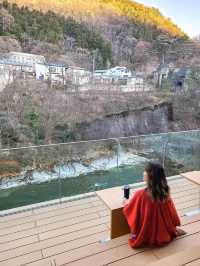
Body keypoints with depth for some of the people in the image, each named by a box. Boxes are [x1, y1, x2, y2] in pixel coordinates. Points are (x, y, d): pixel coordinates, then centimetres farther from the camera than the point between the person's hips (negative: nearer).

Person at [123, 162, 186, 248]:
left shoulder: (141, 194, -30)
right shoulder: (165, 192, -16)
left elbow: (127, 209, -13)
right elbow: (171, 211, 0)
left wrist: (127, 203, 10)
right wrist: (173, 228, 17)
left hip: (145, 238, -4)